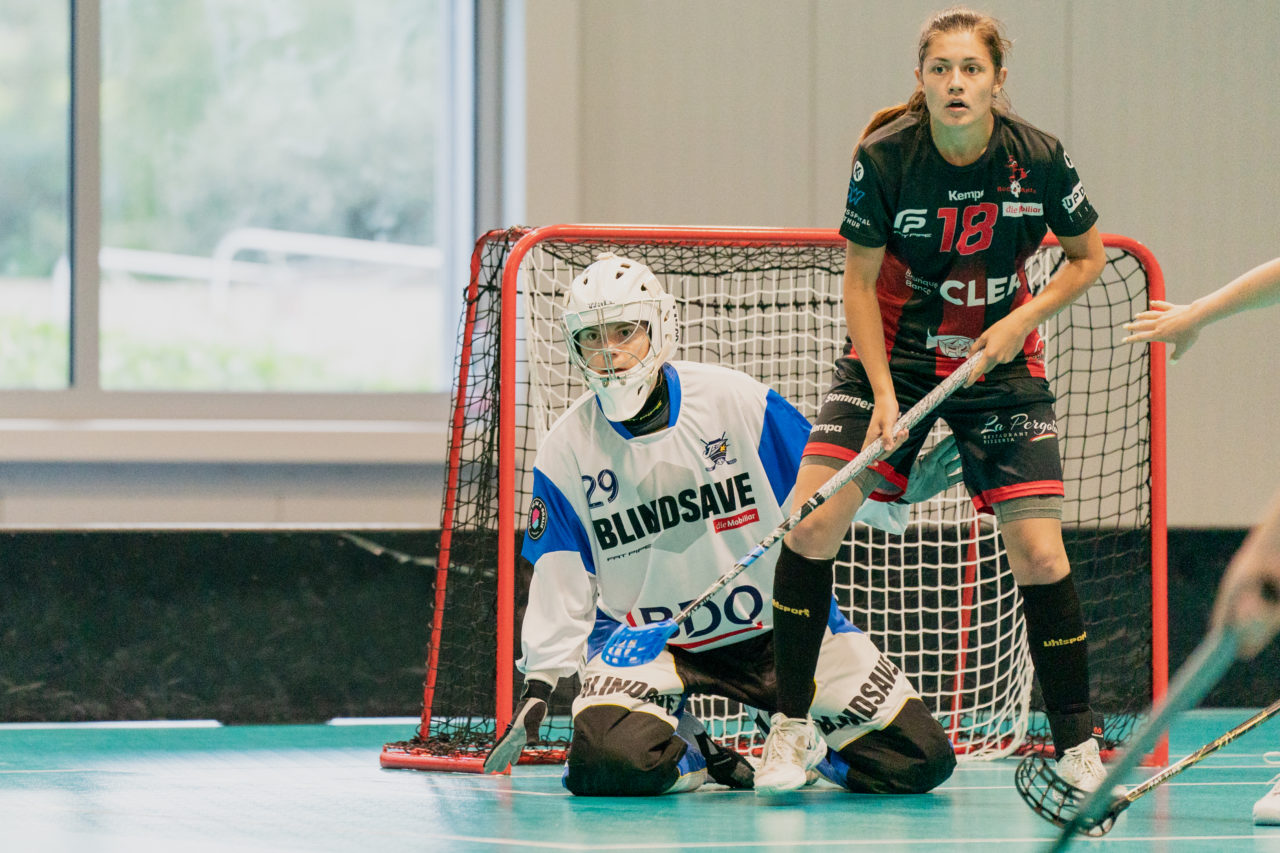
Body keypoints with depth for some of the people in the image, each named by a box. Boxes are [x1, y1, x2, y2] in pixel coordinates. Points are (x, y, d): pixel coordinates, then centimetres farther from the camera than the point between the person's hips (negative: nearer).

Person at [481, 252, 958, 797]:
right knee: (607, 765, -31)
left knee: (919, 760, -10)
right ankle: (684, 751, 6)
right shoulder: (566, 452, -3)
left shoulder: (737, 401, -9)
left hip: (779, 625, 0)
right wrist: (538, 690, -1)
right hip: (643, 641, 0)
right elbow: (560, 586, 3)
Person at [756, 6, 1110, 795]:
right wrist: (883, 395, -16)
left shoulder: (1039, 159, -15)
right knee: (813, 518, -14)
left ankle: (1078, 747, 6)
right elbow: (860, 285, -7)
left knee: (1039, 551, -10)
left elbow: (1089, 255, 2)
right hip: (894, 353, 0)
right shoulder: (884, 158, -17)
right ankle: (793, 728, 1)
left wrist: (1021, 322, -12)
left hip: (1000, 363, 0)